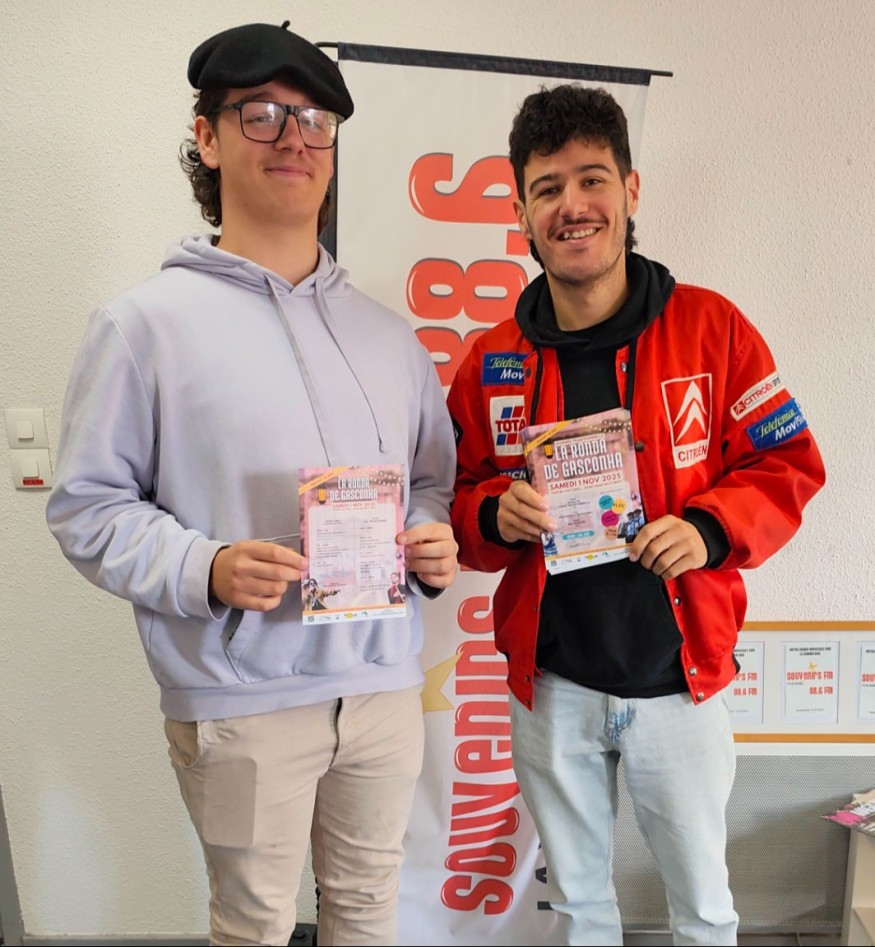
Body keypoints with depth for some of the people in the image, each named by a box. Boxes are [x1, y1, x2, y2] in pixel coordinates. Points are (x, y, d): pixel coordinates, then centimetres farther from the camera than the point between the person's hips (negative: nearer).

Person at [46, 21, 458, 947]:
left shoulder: (386, 331, 9)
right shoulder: (146, 321, -7)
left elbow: (433, 478, 16)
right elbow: (87, 506, -6)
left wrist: (435, 543, -4)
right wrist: (206, 569, -21)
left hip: (385, 681, 5)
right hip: (241, 702, -4)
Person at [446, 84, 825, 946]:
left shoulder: (711, 327, -8)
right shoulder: (492, 361, -2)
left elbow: (789, 466, -3)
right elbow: (457, 497, 5)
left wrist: (710, 528, -21)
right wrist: (496, 515, -17)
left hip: (680, 680, -1)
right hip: (549, 686, 2)